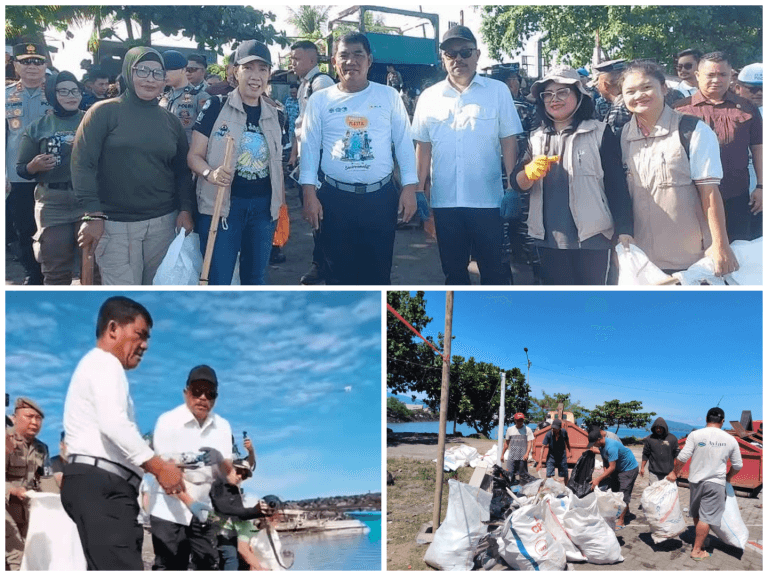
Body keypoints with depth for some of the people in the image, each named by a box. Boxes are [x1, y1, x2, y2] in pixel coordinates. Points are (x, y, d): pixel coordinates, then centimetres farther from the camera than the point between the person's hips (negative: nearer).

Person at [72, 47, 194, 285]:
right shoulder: (105, 112, -2)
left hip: (163, 222, 4)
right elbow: (82, 163, -8)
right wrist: (94, 215, -14)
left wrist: (185, 209, 3)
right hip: (115, 224, -4)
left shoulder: (170, 121, 13)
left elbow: (182, 171, 16)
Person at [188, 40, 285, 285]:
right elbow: (194, 155, -6)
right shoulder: (216, 106, -5)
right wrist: (210, 173, -26)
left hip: (263, 206, 4)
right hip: (221, 204, -4)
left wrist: (282, 202, 14)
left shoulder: (273, 113, 9)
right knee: (217, 281, -2)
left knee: (256, 278, 15)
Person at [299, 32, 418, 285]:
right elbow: (309, 147, 3)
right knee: (339, 271, 9)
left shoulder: (389, 96, 3)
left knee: (378, 270, 7)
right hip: (335, 198, 0)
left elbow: (404, 143, 4)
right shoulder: (319, 100, 2)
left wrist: (409, 187, -2)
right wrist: (309, 193, -4)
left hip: (381, 197, 0)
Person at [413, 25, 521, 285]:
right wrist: (419, 192, 5)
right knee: (453, 270, 13)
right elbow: (423, 147, 9)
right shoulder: (429, 97, 7)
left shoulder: (498, 91, 1)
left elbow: (509, 142, 0)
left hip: (488, 199, -2)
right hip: (444, 200, 2)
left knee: (495, 269, 6)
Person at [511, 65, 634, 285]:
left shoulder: (600, 133, -2)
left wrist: (624, 230, -13)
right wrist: (530, 172, -18)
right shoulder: (537, 138, 10)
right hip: (549, 239, 4)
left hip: (592, 237, -4)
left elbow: (617, 184, -5)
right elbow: (517, 183, 5)